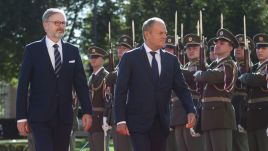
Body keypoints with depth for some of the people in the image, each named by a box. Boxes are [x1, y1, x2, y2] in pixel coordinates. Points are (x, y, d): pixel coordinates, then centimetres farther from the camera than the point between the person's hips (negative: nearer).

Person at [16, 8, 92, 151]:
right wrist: (21, 116, -6)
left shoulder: (73, 51, 10)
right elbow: (23, 85, -1)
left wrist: (87, 111, -3)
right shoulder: (32, 50, 1)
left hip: (64, 116, 3)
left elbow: (81, 83, 7)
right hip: (40, 117, -3)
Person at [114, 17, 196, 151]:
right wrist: (120, 120, -11)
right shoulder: (130, 58, -1)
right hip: (139, 123, -4)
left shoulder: (171, 60, 10)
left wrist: (191, 111, -11)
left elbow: (181, 88, 6)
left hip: (161, 123, 4)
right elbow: (121, 91, -3)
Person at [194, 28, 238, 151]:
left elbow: (209, 76, -22)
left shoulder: (229, 65, -8)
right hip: (209, 115, 9)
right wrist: (201, 75, -3)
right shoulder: (214, 64, 22)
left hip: (221, 114, -9)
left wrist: (198, 74, -4)